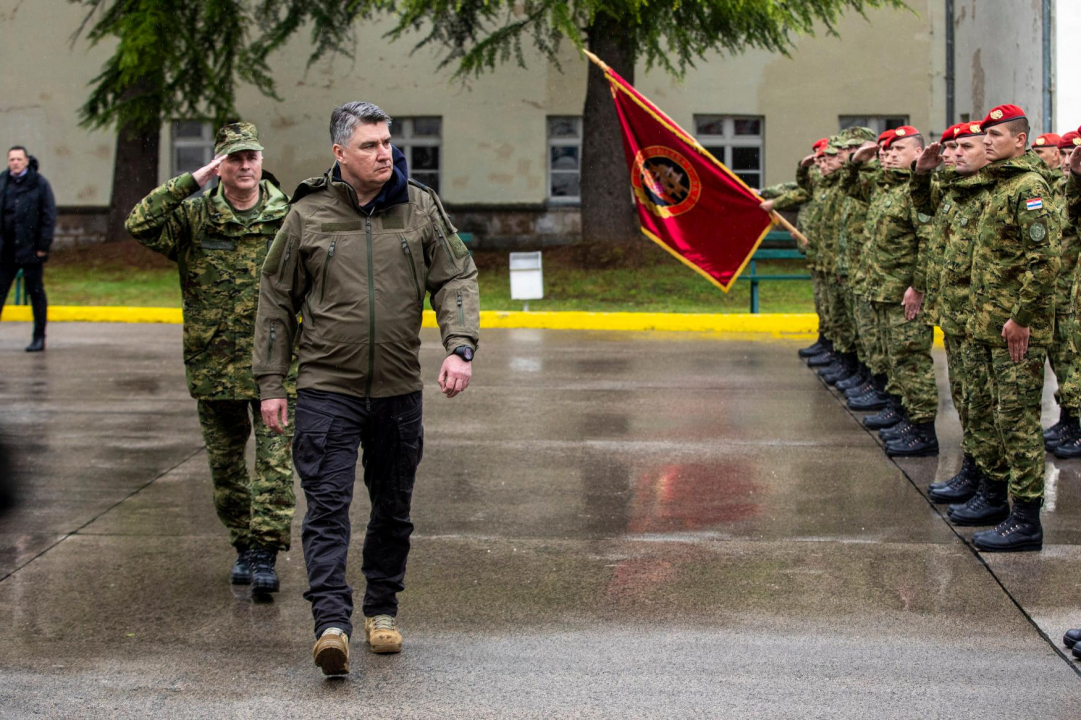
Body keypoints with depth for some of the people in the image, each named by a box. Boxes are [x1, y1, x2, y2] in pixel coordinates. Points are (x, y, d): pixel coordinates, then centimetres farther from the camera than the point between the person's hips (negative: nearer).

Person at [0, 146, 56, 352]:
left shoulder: (40, 184, -5)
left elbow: (49, 217, -7)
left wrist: (43, 246, -11)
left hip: (30, 250, -4)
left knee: (35, 292, 4)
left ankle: (39, 338, 11)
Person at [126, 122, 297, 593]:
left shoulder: (287, 218, 2)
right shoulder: (193, 216, 0)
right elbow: (140, 225, -17)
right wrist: (192, 181, -18)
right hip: (213, 364, 1)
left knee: (275, 459, -9)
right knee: (225, 463, 11)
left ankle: (265, 554, -8)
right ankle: (244, 546, 25)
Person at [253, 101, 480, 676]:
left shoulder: (421, 208, 2)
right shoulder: (308, 216, -1)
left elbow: (455, 280, 4)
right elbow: (276, 301, 6)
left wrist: (459, 348, -12)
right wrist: (271, 382, 4)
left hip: (398, 390, 2)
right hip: (326, 387, -2)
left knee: (393, 507, 12)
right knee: (328, 505, -11)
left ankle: (382, 608, 28)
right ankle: (331, 623, -17)